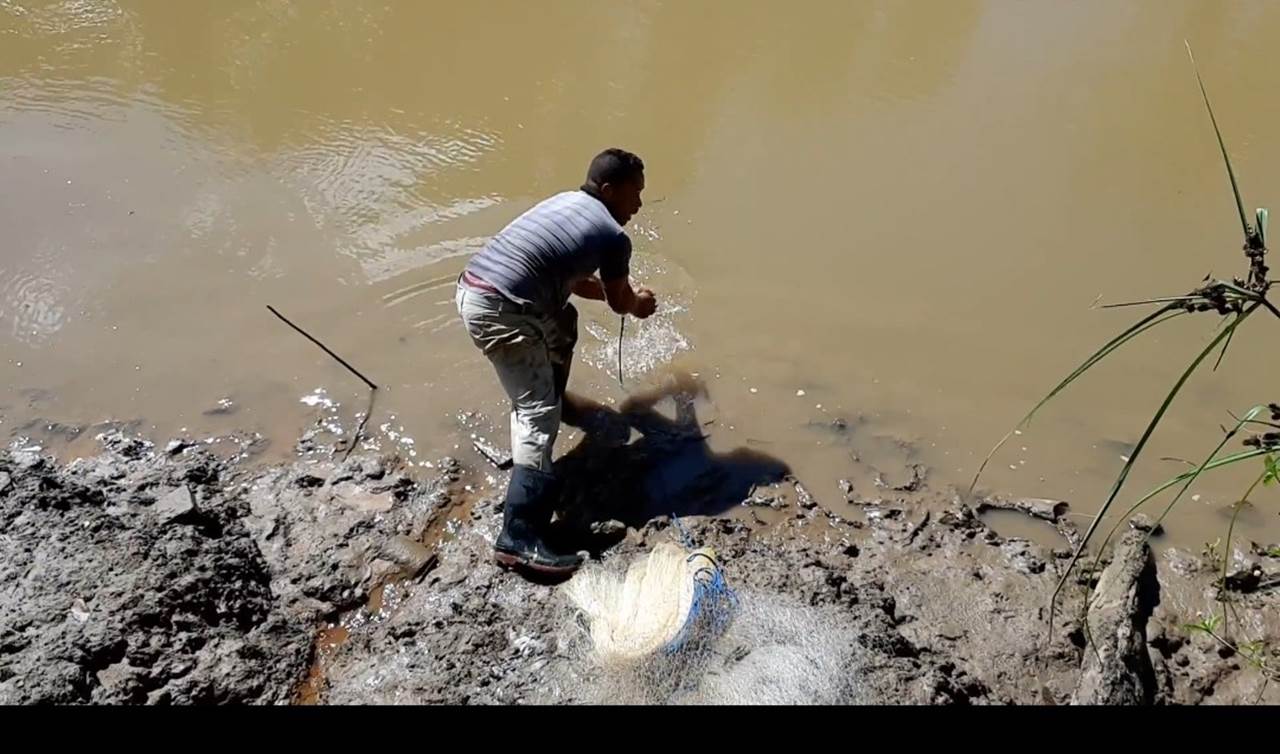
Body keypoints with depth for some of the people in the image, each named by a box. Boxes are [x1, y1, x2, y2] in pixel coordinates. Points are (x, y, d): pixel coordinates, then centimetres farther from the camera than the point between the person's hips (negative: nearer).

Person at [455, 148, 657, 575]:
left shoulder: (569, 202, 21)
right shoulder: (613, 236, -3)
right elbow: (620, 303, 13)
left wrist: (625, 294, 38)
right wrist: (639, 305, 36)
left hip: (473, 289, 10)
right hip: (499, 311, -9)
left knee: (562, 319, 32)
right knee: (539, 415, -11)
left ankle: (552, 400, 52)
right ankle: (519, 537, -17)